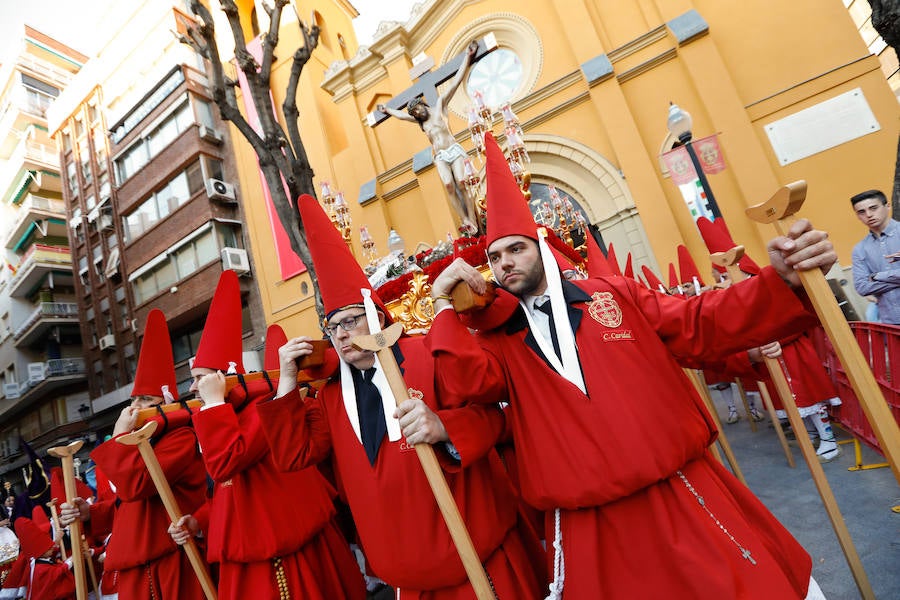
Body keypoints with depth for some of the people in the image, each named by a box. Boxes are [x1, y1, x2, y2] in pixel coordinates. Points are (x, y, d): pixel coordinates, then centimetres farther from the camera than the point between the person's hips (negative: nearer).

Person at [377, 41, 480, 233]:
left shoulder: (440, 104, 13)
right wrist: (386, 109, 53)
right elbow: (401, 114, 42)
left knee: (462, 182, -20)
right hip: (439, 157, 3)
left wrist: (467, 57, 6)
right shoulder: (419, 120, 25)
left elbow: (456, 82, 9)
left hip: (454, 150, -3)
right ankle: (465, 220, -24)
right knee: (449, 185, -20)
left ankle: (473, 220, -20)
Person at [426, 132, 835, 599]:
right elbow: (463, 385, -16)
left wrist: (781, 281, -12)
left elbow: (703, 325, 1)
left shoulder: (614, 297, 4)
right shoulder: (499, 342, 2)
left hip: (680, 496, 1)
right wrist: (445, 305, -17)